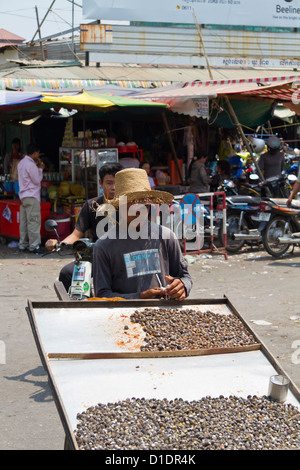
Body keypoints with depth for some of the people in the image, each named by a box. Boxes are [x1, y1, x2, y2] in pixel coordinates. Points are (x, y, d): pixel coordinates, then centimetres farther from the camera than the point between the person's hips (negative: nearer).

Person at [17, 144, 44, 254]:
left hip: (23, 196, 10)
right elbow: (37, 180, -12)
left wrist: (37, 167, 13)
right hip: (31, 196, -10)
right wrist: (40, 169, 0)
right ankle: (34, 246, -7)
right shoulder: (30, 165, -16)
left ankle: (23, 244, 15)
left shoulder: (22, 163, 14)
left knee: (24, 221, 11)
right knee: (34, 221, -7)